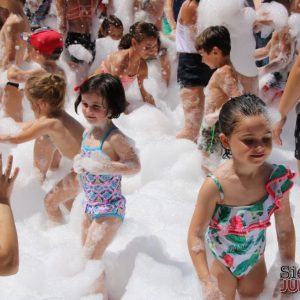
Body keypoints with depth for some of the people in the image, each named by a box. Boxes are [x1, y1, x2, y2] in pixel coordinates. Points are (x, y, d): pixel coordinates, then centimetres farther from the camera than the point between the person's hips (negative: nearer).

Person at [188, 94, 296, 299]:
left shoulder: (278, 178, -23)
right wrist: (207, 283, -27)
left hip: (255, 258, 3)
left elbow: (285, 227, -9)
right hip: (222, 260, -3)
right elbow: (196, 234, -24)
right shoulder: (215, 186, -33)